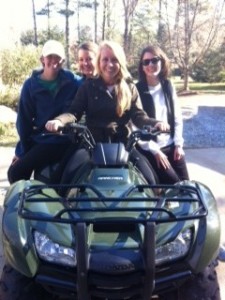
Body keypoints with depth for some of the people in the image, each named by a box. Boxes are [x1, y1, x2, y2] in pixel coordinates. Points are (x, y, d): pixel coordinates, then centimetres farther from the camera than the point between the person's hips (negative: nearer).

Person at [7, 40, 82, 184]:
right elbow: (24, 120, 2)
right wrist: (22, 150, 1)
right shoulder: (31, 85, -1)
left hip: (61, 141, -4)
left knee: (16, 172, -16)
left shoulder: (73, 82, -5)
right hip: (37, 139, 4)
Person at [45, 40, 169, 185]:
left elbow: (138, 115, 0)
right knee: (70, 175, -22)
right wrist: (59, 120, -23)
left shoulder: (130, 88, 9)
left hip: (123, 143, 1)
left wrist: (155, 123, -22)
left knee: (147, 179, -17)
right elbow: (75, 112, -1)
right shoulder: (88, 86, 7)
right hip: (93, 143, 0)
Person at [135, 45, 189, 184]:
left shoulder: (168, 86, 7)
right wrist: (154, 150, -14)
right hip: (150, 149, -5)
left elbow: (177, 117, 11)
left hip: (172, 146, 5)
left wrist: (178, 143, 1)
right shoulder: (137, 90, -9)